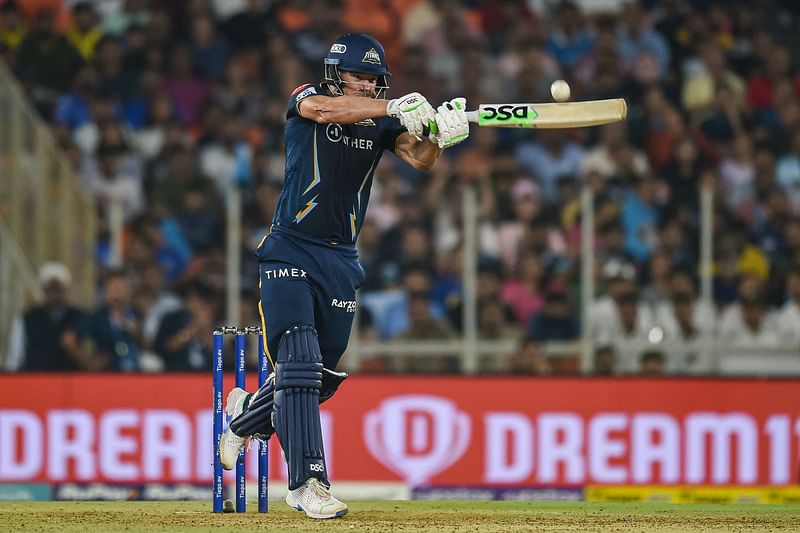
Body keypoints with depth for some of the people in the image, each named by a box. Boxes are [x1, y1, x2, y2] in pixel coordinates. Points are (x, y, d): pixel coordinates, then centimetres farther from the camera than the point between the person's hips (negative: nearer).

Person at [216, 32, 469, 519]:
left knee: (323, 378, 11)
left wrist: (440, 135, -33)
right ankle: (309, 483, -18)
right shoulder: (306, 100, -5)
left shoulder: (381, 123, 5)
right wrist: (394, 108, -39)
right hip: (291, 251, -5)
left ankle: (247, 417, 40)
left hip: (342, 260, 5)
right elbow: (325, 109, -28)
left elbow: (420, 158, -10)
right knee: (299, 364, -17)